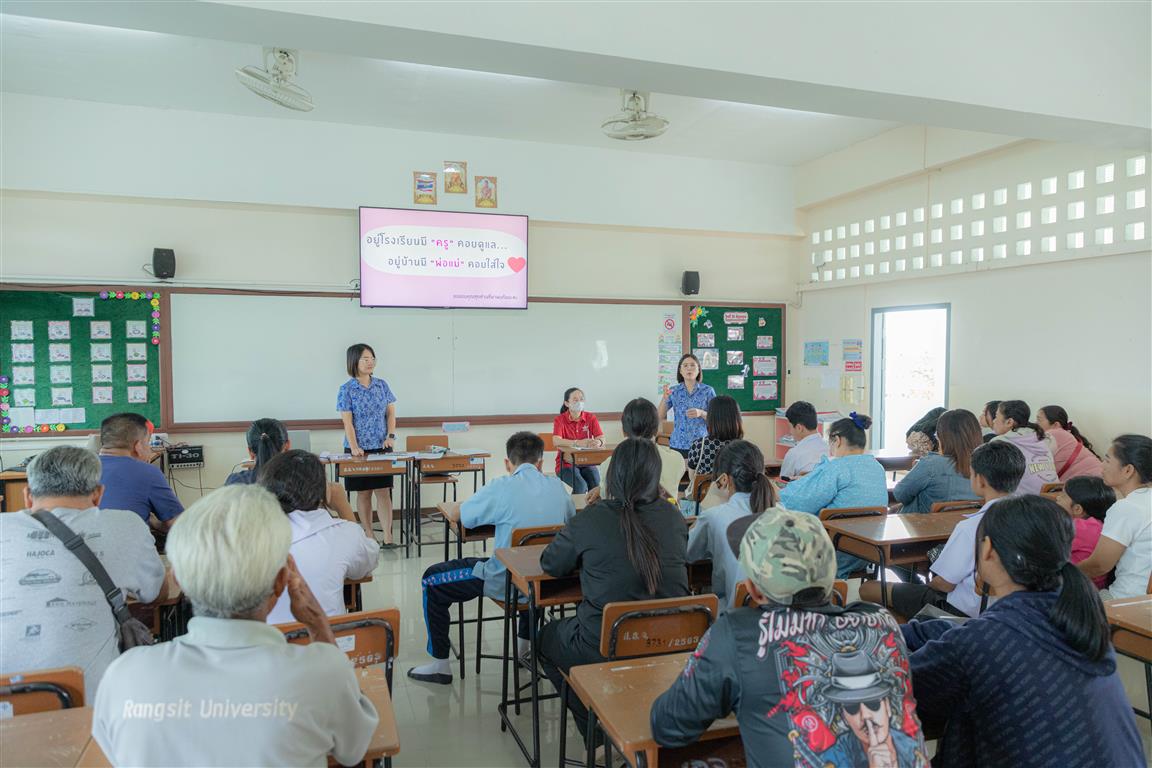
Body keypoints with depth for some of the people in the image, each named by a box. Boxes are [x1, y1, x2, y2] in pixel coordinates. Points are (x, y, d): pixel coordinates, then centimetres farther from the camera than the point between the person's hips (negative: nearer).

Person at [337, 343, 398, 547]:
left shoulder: (382, 385, 6)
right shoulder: (346, 389, -4)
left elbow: (391, 413, 9)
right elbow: (347, 421, -8)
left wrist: (391, 436, -6)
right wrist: (354, 447, -18)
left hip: (382, 447, 2)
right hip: (359, 449, -2)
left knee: (383, 491, -2)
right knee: (363, 492, 7)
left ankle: (388, 536, -3)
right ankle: (368, 534, 18)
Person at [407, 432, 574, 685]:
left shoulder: (502, 488, -17)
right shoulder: (557, 486, -2)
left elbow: (465, 516, -6)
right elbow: (570, 516, 16)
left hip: (506, 583, -6)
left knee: (432, 580, 11)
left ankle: (440, 665, 18)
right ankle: (525, 643, 51)